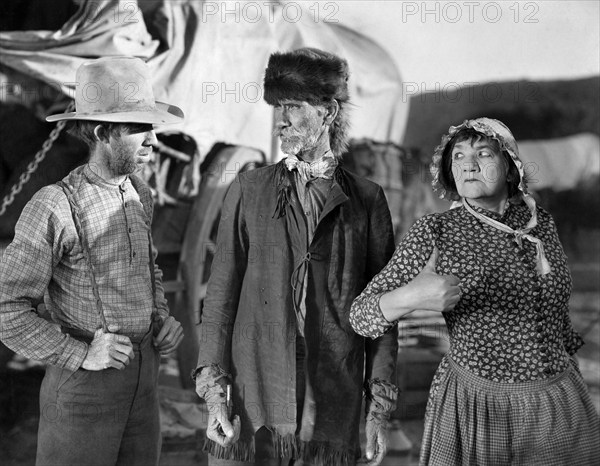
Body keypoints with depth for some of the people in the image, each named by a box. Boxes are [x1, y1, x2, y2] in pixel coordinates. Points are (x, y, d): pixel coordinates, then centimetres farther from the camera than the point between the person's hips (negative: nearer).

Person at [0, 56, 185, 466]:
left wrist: (162, 317, 4)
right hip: (84, 383, -6)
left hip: (144, 377, 6)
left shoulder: (140, 195, 2)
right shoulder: (54, 207, -18)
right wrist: (81, 354, -19)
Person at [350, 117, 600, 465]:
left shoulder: (539, 222, 2)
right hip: (477, 408, -4)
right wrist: (411, 296, -35)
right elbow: (364, 316, -14)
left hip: (559, 410, 4)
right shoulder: (434, 233, -10)